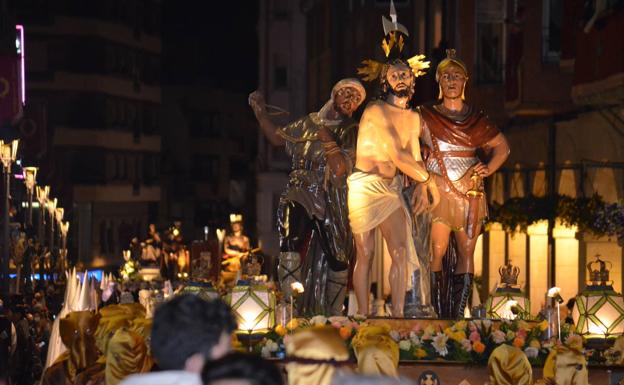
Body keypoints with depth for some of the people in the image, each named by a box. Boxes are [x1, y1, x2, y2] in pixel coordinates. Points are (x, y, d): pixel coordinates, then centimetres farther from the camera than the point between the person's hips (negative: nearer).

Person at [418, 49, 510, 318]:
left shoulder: (477, 118, 13)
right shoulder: (426, 116, 7)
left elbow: (502, 147, 21)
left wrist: (489, 168, 4)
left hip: (469, 192, 2)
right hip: (438, 189, -2)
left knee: (466, 253, -3)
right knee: (438, 252, -11)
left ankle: (458, 316, -1)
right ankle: (441, 317, -9)